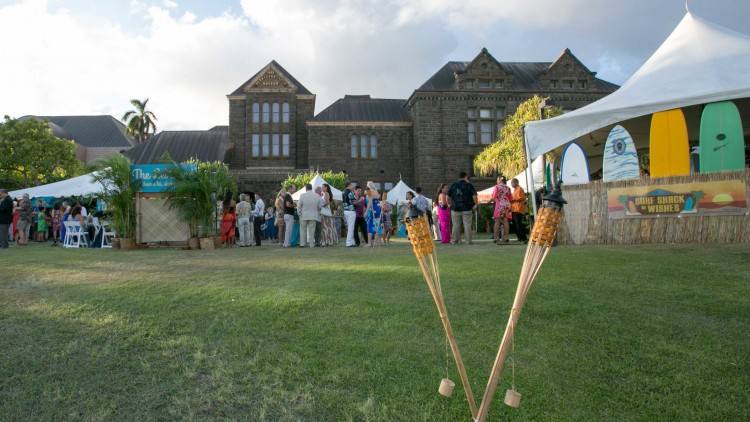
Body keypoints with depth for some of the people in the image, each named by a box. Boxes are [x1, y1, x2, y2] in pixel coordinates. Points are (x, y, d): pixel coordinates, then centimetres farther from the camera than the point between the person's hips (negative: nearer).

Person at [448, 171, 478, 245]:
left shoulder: (453, 185, 8)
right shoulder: (469, 185, -1)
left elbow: (448, 196, 9)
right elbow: (474, 195, -11)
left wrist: (450, 204, 20)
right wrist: (475, 204, 0)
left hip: (455, 208, 2)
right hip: (466, 209, -2)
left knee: (456, 225, 7)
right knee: (467, 225, 1)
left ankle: (454, 240, 10)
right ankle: (468, 240, 3)